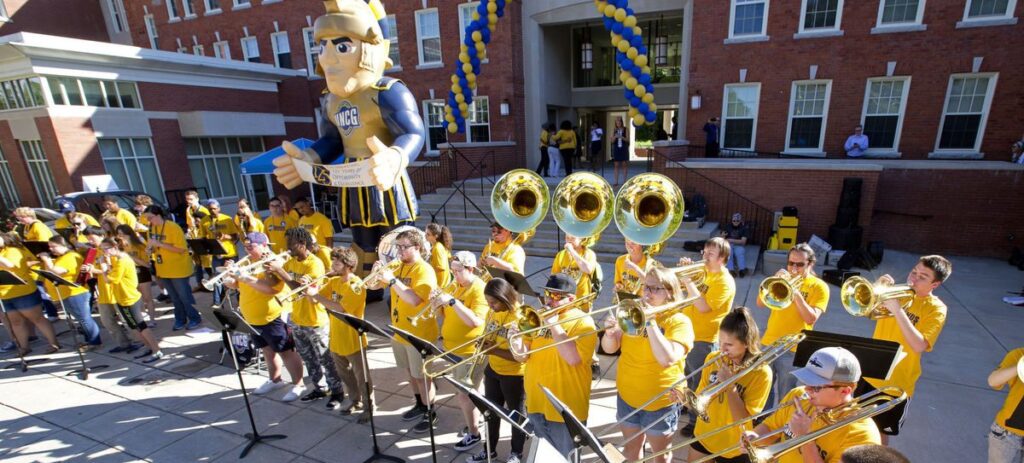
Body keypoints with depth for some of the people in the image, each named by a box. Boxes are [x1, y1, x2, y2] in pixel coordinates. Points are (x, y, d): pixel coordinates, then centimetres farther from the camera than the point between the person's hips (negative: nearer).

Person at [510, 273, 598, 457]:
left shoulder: (582, 321, -12)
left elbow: (573, 358, -25)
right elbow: (523, 355, 4)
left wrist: (554, 325, -23)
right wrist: (516, 344, -17)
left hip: (565, 408, -6)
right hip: (535, 402, 6)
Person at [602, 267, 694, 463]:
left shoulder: (679, 321, -15)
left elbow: (667, 359, -31)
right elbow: (609, 348, -4)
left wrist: (650, 322, -31)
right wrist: (610, 331, -25)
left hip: (661, 401, -4)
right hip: (627, 396, 4)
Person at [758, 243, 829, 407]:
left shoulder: (819, 286, -2)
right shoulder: (784, 280, 9)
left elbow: (811, 319, -14)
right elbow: (760, 303, -2)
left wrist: (797, 294, -23)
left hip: (793, 349, -4)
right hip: (768, 344, 4)